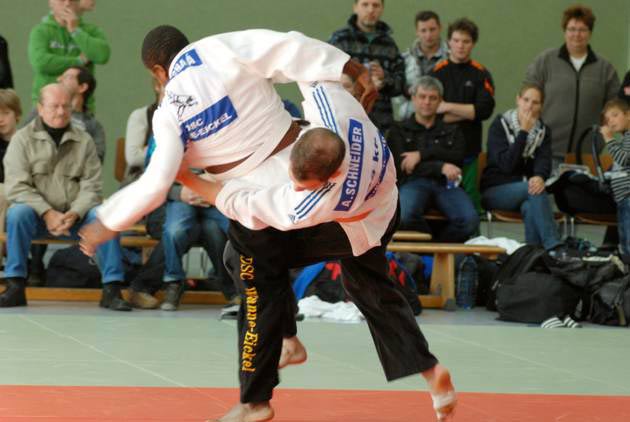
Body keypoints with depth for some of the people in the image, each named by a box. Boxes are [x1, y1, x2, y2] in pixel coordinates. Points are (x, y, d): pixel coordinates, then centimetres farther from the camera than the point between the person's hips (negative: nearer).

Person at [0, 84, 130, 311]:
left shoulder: (84, 141, 9)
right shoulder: (22, 139, 3)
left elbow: (91, 187, 1)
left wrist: (74, 214, -19)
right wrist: (47, 213, -20)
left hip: (75, 214, 2)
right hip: (37, 215, -2)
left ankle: (111, 289, -22)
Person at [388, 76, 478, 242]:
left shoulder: (452, 130, 26)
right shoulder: (399, 131, 19)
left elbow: (458, 157, 5)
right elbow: (403, 166, 1)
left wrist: (422, 154, -6)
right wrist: (440, 167, -12)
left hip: (445, 184, 2)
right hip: (415, 183, -2)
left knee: (470, 220, -31)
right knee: (404, 216, -38)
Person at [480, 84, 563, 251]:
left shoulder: (543, 131, 10)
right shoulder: (500, 125, -3)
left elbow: (544, 161, -8)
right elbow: (506, 164, -16)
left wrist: (540, 177, -32)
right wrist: (523, 132, -19)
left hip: (526, 190, 3)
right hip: (495, 190, -3)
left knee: (530, 207, -35)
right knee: (535, 191, -32)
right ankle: (554, 247, -40)